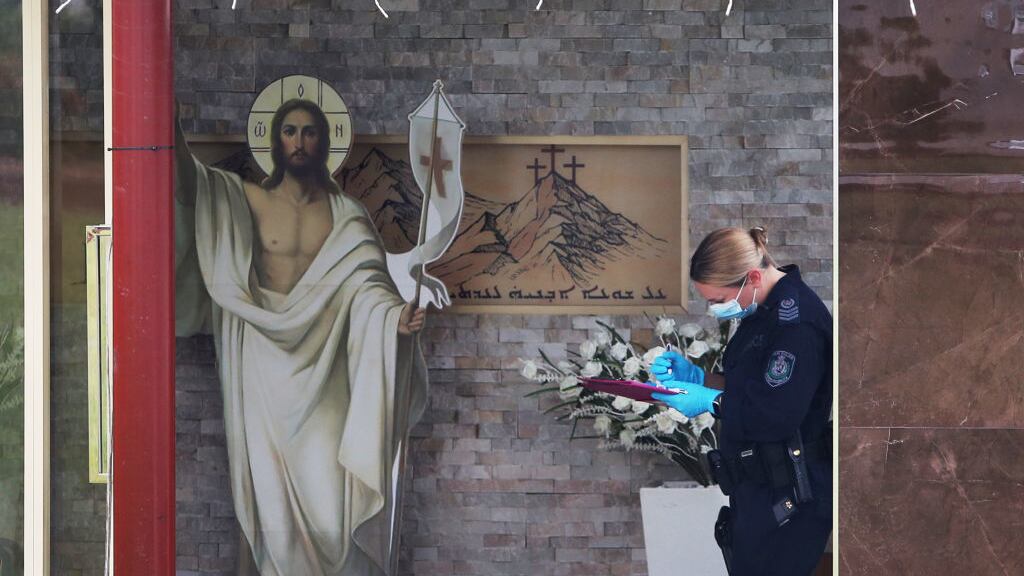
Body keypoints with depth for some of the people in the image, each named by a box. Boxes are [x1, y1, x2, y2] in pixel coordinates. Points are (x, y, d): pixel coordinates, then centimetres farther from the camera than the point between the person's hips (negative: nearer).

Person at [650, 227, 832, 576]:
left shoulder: (796, 323, -21)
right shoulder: (764, 311, 11)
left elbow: (775, 417, -26)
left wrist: (709, 401, -16)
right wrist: (694, 377, 8)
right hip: (757, 488, 10)